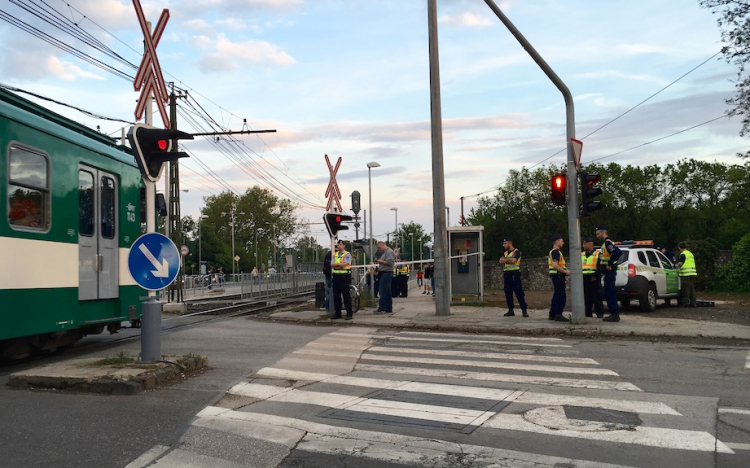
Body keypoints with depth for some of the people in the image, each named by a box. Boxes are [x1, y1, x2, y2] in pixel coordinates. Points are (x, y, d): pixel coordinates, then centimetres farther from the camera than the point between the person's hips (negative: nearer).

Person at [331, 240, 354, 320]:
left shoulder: (347, 255, -1)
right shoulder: (334, 255, 16)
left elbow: (344, 264, -14)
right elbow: (332, 264, 3)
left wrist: (336, 264, -3)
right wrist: (340, 264, -10)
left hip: (344, 276, -6)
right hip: (336, 276, 6)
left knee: (346, 295, -6)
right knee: (336, 295, 7)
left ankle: (349, 314, -3)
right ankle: (337, 313, 15)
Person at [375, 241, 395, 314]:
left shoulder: (389, 252, -10)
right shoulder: (384, 252, 21)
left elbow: (390, 262, -20)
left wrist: (381, 261, -14)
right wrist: (379, 261, 12)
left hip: (386, 273, -11)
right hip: (384, 273, 11)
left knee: (383, 292, -12)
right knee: (387, 292, 11)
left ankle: (382, 309, -13)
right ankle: (389, 309, 14)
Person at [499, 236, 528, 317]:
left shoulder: (516, 251, -4)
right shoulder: (505, 253, 18)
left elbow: (513, 260, -20)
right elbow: (501, 261, 2)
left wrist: (506, 260, -5)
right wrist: (509, 259, -13)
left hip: (515, 274, -7)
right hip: (506, 274, 7)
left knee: (519, 293, -8)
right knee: (508, 294, 7)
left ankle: (524, 310, -6)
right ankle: (510, 310, 14)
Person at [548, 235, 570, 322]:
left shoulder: (553, 252, 19)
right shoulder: (556, 252, -14)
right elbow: (555, 265, -25)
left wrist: (565, 271, 19)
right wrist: (566, 272, -18)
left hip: (557, 276, 11)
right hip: (558, 276, -11)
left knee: (556, 296, 14)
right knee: (561, 297, -9)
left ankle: (552, 314, 17)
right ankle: (558, 315, -9)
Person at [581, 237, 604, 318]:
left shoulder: (597, 254, -1)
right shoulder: (581, 255, 17)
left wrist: (595, 276, -15)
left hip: (594, 279, -6)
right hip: (584, 279, 6)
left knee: (596, 296, -3)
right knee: (586, 297, 8)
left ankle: (599, 312, 3)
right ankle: (588, 313, 14)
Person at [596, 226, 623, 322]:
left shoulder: (607, 243, -15)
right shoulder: (606, 243, 17)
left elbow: (617, 253, -30)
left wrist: (610, 264, -21)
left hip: (610, 271, -11)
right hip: (608, 272, 11)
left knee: (610, 293, -8)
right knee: (609, 293, 14)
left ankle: (614, 314, -6)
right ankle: (614, 314, 19)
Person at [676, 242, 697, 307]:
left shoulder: (683, 254, -8)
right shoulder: (691, 254, 18)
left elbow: (680, 264, -10)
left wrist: (677, 271, 7)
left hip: (686, 274, -8)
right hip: (693, 273, 8)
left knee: (686, 289, -5)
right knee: (692, 289, 9)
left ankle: (685, 303, -5)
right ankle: (693, 303, 9)